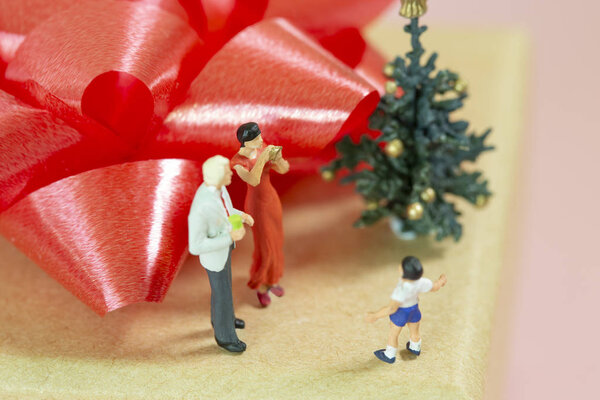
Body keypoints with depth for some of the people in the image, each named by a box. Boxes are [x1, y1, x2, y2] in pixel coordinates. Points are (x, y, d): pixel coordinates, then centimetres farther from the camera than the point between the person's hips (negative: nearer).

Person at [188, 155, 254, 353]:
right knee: (223, 295, 15)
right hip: (214, 253, -8)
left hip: (224, 244, 8)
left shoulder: (215, 185, -18)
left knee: (222, 283, 31)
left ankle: (221, 318, 58)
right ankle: (225, 335, 41)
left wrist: (242, 215, -7)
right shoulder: (200, 210, -45)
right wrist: (230, 238, -34)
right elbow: (195, 247, -35)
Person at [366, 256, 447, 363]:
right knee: (414, 332, 31)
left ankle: (389, 356, 45)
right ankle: (415, 348, 57)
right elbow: (435, 287, -11)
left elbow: (391, 309, -35)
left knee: (393, 334, 23)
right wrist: (441, 281, 11)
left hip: (401, 312, -4)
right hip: (414, 309, 4)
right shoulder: (421, 283, -30)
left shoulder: (402, 290, -43)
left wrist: (375, 316, -24)